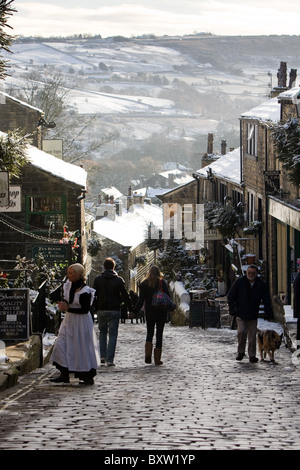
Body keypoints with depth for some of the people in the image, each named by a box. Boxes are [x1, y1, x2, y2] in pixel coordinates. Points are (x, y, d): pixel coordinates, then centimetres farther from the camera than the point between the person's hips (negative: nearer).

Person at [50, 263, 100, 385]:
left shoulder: (85, 291, -20)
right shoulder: (69, 285, 2)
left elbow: (85, 309, -20)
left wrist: (68, 309, -21)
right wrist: (63, 303, -5)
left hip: (81, 321, -8)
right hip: (69, 320, 8)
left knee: (83, 348, -1)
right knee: (61, 344, 1)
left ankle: (89, 377, 12)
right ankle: (64, 375, 7)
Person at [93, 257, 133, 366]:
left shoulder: (97, 279, 2)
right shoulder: (119, 280, -3)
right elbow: (125, 296, -2)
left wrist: (94, 308, 11)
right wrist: (131, 309, 6)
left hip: (101, 310, 2)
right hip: (114, 310, -2)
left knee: (102, 332, 19)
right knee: (112, 334, 2)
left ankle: (103, 355, 10)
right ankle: (110, 359, -5)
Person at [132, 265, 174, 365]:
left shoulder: (144, 284, 1)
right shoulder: (162, 282, -3)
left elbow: (141, 300, -2)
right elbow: (168, 297, -7)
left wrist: (134, 311, 5)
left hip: (149, 312, 1)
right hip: (161, 312, -1)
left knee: (149, 333, 13)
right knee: (159, 334, 4)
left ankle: (148, 355, -7)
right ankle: (157, 359, 0)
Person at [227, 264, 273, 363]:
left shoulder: (261, 284, -1)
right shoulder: (239, 282, -5)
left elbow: (266, 300, 7)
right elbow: (230, 296, 3)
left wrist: (268, 313, -2)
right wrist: (232, 309, -3)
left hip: (253, 315, 2)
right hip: (240, 314, -1)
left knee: (252, 336, 2)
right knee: (241, 332, -15)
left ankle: (252, 356, 12)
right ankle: (241, 352, 4)